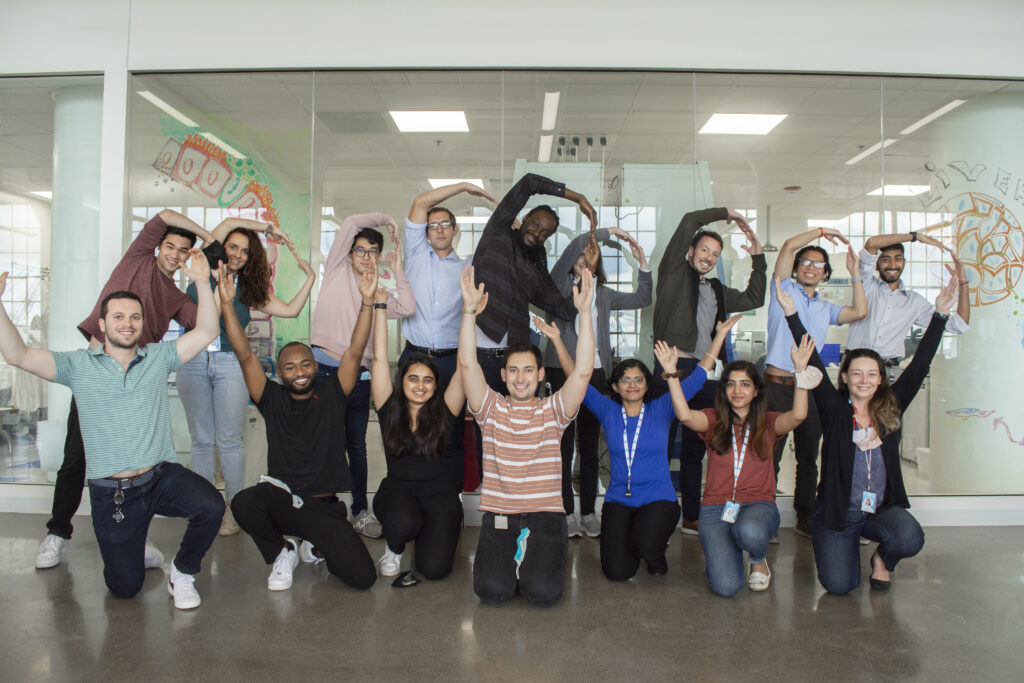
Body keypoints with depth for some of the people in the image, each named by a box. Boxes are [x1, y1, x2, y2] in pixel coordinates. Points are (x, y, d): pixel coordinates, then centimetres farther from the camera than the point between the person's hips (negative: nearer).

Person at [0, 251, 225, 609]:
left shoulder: (158, 357, 3)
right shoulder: (78, 365, 1)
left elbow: (205, 332, -4)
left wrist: (202, 283, -14)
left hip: (162, 477, 0)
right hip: (110, 493, 0)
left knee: (211, 507, -31)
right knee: (124, 587, 6)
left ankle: (182, 572, -1)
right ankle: (139, 553, 44)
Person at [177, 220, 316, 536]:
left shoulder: (249, 289, 12)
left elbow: (290, 310, 6)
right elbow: (227, 223, 0)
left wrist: (310, 277, 5)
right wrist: (269, 228, 6)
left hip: (230, 363, 0)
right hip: (193, 362, 0)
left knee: (229, 439, 1)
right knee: (201, 440, 6)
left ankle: (233, 507, 11)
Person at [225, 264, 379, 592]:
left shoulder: (331, 395, 2)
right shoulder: (272, 400, 4)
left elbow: (355, 351, -7)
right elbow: (245, 356, -4)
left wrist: (367, 301, -18)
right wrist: (227, 304, -13)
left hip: (325, 506, 0)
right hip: (280, 497, 0)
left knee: (362, 576, -15)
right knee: (244, 502, -34)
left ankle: (316, 546, 20)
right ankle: (281, 553, 0)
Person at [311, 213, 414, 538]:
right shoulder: (337, 271, 8)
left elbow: (407, 308, -2)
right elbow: (350, 223, -2)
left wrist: (397, 270, 4)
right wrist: (384, 218, 11)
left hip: (358, 373, 3)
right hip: (323, 367, -3)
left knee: (356, 445, 10)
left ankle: (361, 511, 19)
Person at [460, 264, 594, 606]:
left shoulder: (553, 411, 5)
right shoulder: (491, 409, 6)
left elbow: (583, 371, -8)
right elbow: (467, 365, -7)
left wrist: (584, 312, -16)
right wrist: (470, 310, -17)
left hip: (545, 514, 0)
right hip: (498, 514, 0)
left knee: (543, 591, -20)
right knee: (493, 590, -21)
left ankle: (538, 555, 14)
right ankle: (505, 556, 14)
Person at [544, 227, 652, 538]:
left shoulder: (602, 293, 18)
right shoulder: (560, 284, 4)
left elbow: (642, 299, 18)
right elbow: (575, 244, -10)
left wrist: (642, 263, 10)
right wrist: (610, 231, -2)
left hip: (596, 373, 4)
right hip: (562, 370, -4)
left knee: (590, 446, 7)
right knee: (564, 445, -1)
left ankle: (588, 511, 14)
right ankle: (567, 511, 7)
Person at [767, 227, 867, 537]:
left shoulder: (826, 308, 21)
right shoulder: (785, 290, 6)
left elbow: (860, 311, 9)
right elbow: (788, 246, -4)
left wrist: (855, 273, 11)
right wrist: (821, 231, 5)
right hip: (778, 385, -5)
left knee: (808, 459, 11)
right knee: (769, 456, -4)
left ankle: (805, 519, 21)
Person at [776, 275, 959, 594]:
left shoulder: (891, 409, 3)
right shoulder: (834, 409, -5)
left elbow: (919, 366, -1)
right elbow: (814, 364, -12)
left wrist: (940, 313, -7)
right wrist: (791, 313, -20)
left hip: (883, 509, 2)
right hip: (836, 511, -2)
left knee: (910, 540, -29)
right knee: (839, 585, -12)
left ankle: (882, 559, 9)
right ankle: (849, 545, 24)